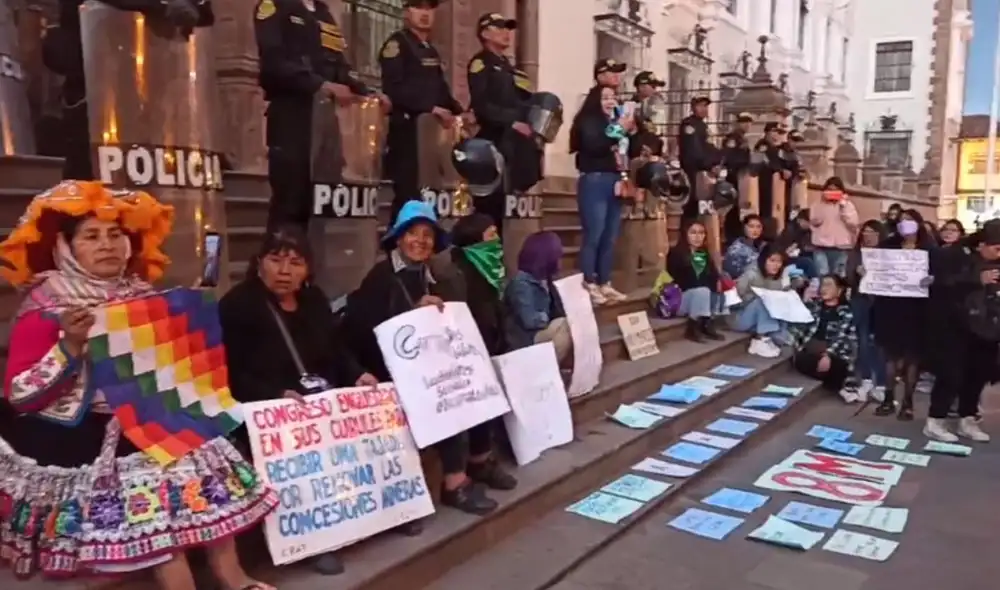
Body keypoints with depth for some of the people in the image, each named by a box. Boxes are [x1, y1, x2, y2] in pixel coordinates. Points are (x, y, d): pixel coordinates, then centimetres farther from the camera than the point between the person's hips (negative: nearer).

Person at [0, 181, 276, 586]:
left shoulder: (141, 297, 9)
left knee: (202, 451, -14)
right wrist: (69, 347, -26)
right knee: (155, 478, -27)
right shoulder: (45, 307, -6)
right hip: (77, 434, -5)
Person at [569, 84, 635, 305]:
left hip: (615, 182, 7)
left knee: (610, 237, 6)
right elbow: (593, 146, -17)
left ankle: (605, 284, 11)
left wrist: (630, 133, 4)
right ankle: (588, 285, -4)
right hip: (595, 182, -7)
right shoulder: (588, 122, 0)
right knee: (594, 235, -9)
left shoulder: (614, 122, 19)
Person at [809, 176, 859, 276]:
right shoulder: (818, 204, 7)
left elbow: (853, 223, -6)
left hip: (841, 247, 1)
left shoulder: (848, 205, 6)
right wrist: (822, 203, -9)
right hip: (821, 246, -1)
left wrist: (843, 206, -9)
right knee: (821, 275, -10)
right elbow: (815, 221, -6)